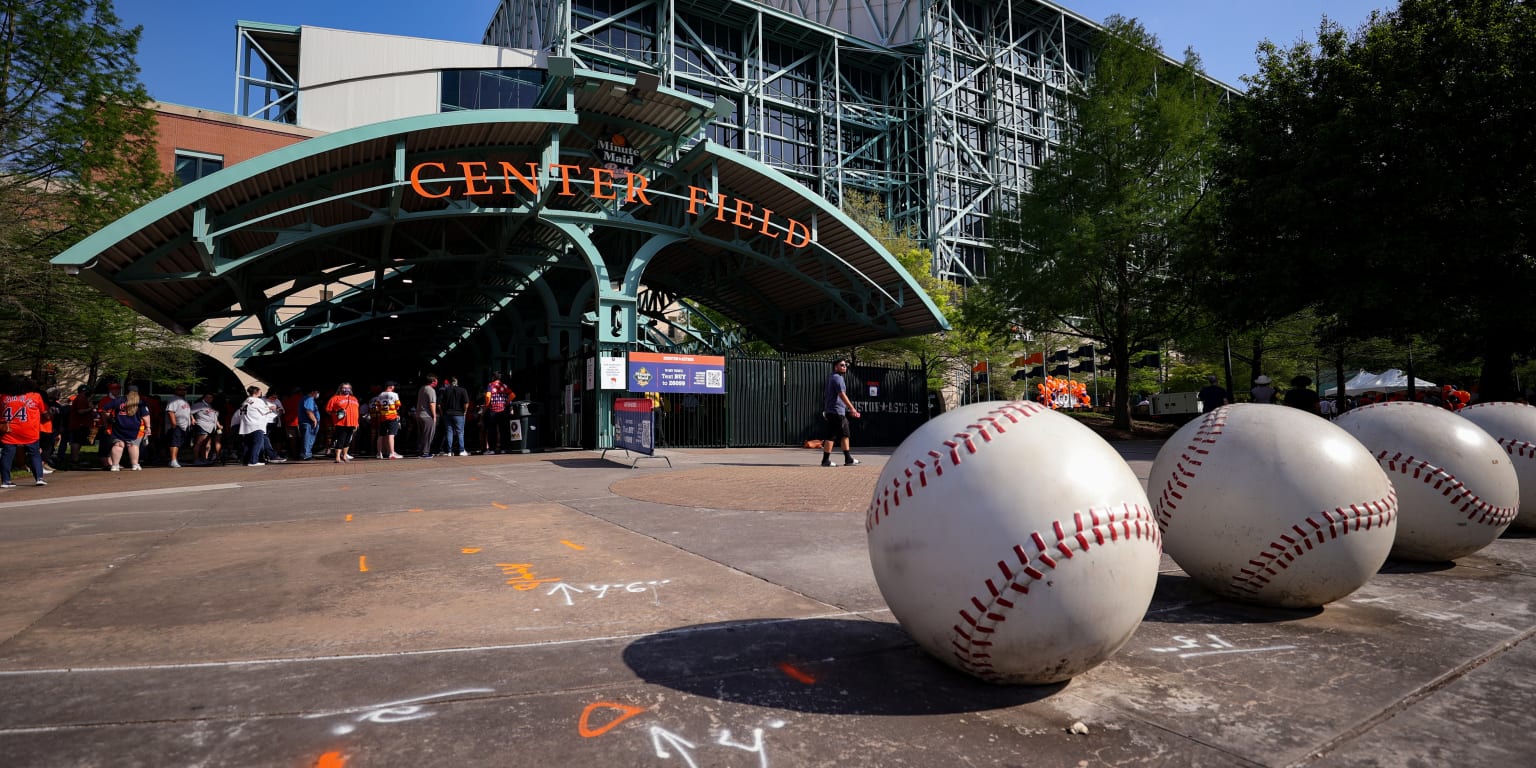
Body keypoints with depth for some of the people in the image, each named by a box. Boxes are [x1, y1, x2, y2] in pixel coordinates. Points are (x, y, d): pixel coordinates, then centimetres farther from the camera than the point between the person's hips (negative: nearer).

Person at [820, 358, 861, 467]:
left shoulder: (831, 378, 18)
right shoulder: (837, 378, -12)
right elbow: (842, 395, -22)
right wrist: (852, 409, -25)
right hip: (836, 412, -11)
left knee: (845, 435, 13)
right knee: (831, 436, -6)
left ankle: (848, 459, 18)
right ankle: (825, 460, -2)